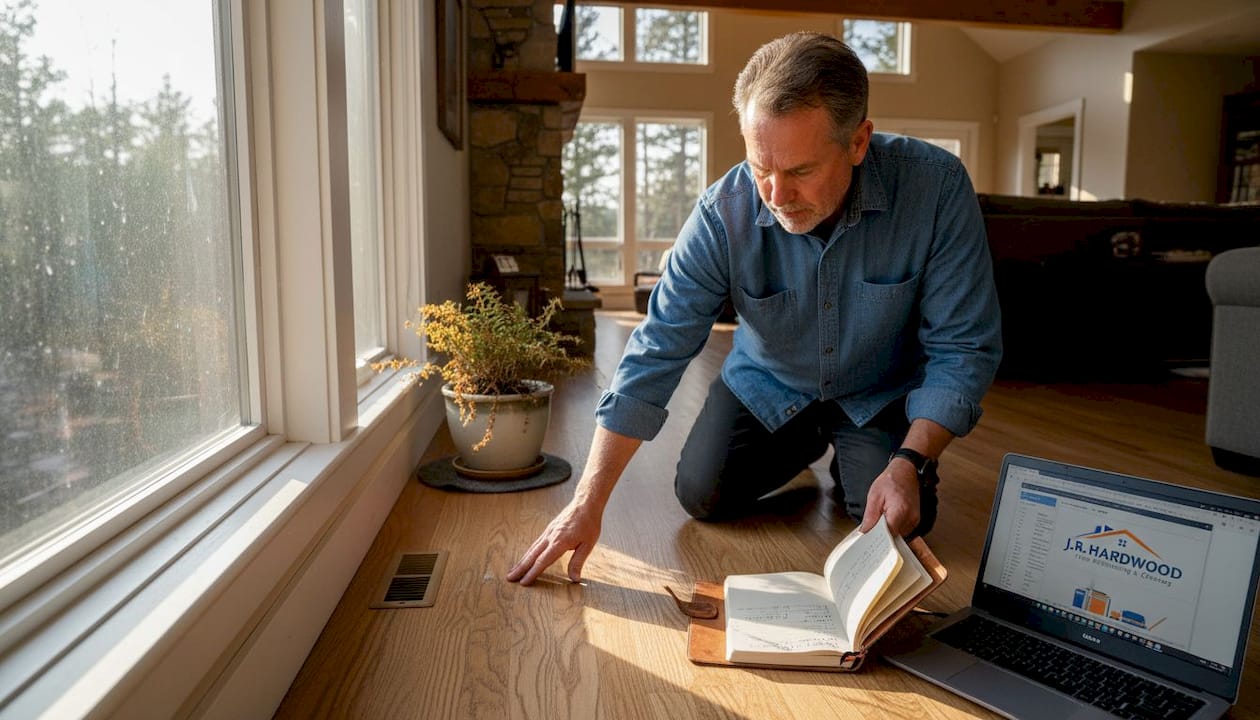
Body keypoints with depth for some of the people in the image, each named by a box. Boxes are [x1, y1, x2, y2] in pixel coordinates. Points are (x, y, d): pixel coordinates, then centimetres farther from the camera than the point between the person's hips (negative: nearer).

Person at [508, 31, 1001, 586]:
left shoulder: (935, 187, -30)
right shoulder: (724, 213, -28)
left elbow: (964, 347, -22)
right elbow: (655, 353, -27)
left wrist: (909, 463, -35)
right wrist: (588, 503, -30)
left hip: (880, 390, -1)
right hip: (767, 382, 2)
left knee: (901, 523, -17)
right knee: (701, 496, -5)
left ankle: (851, 460, 20)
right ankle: (806, 443, 25)